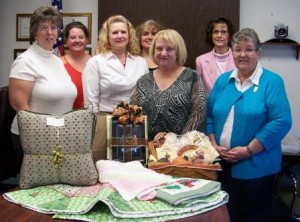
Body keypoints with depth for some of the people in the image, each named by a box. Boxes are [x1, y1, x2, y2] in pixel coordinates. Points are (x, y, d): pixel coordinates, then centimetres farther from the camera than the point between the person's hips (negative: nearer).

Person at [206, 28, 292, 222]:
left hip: (256, 167, -4)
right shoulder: (223, 80, 9)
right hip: (221, 164, 4)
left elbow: (281, 122, -14)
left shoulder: (272, 81, -6)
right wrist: (214, 145, -4)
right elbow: (209, 115, 11)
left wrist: (248, 150, -17)